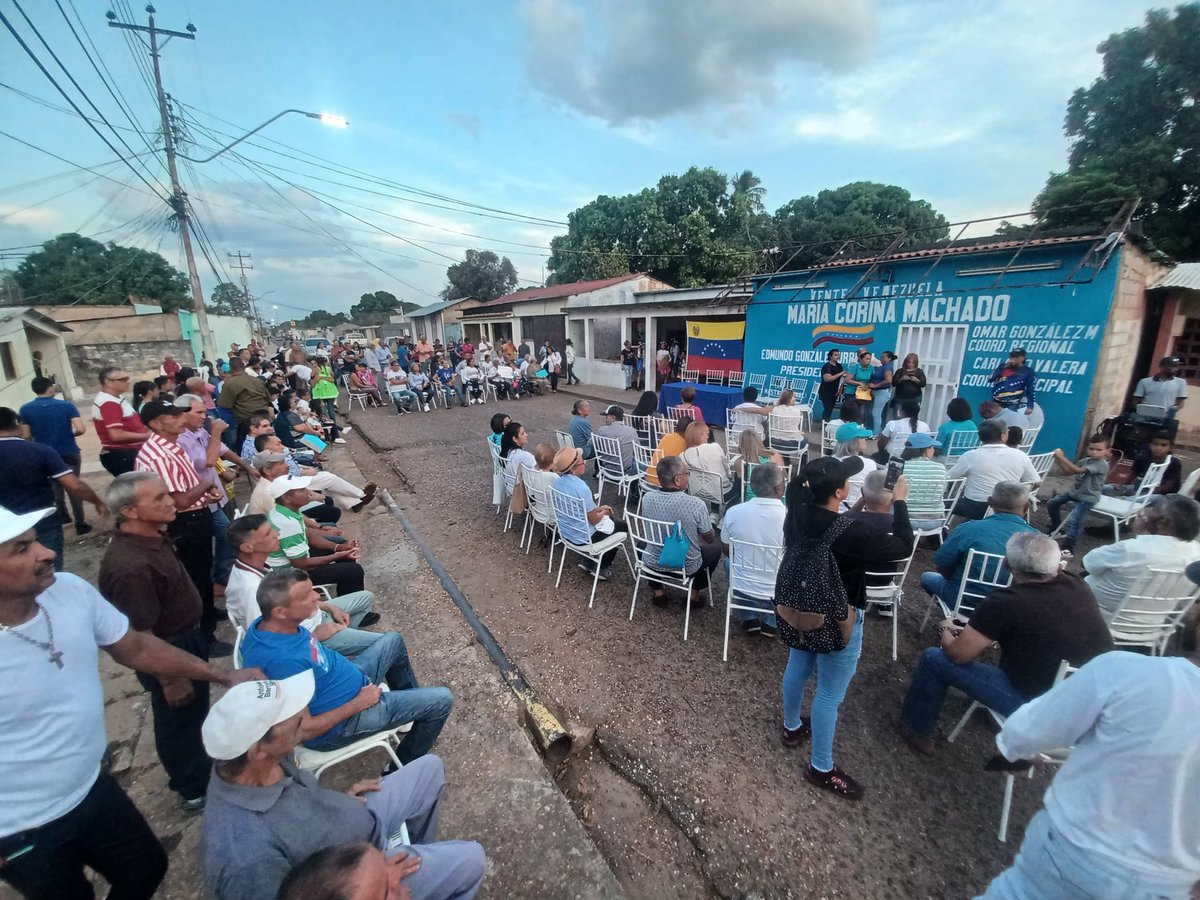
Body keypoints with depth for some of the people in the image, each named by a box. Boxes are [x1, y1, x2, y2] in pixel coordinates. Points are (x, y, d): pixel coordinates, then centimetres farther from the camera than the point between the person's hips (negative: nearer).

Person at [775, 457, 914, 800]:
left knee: (798, 667, 28)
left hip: (798, 611, 7)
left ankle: (792, 727, 53)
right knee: (830, 693, 13)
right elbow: (903, 547, -15)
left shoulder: (796, 517, -13)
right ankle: (821, 768, 33)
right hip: (835, 621, -7)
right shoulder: (850, 533, -30)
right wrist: (900, 502, -6)